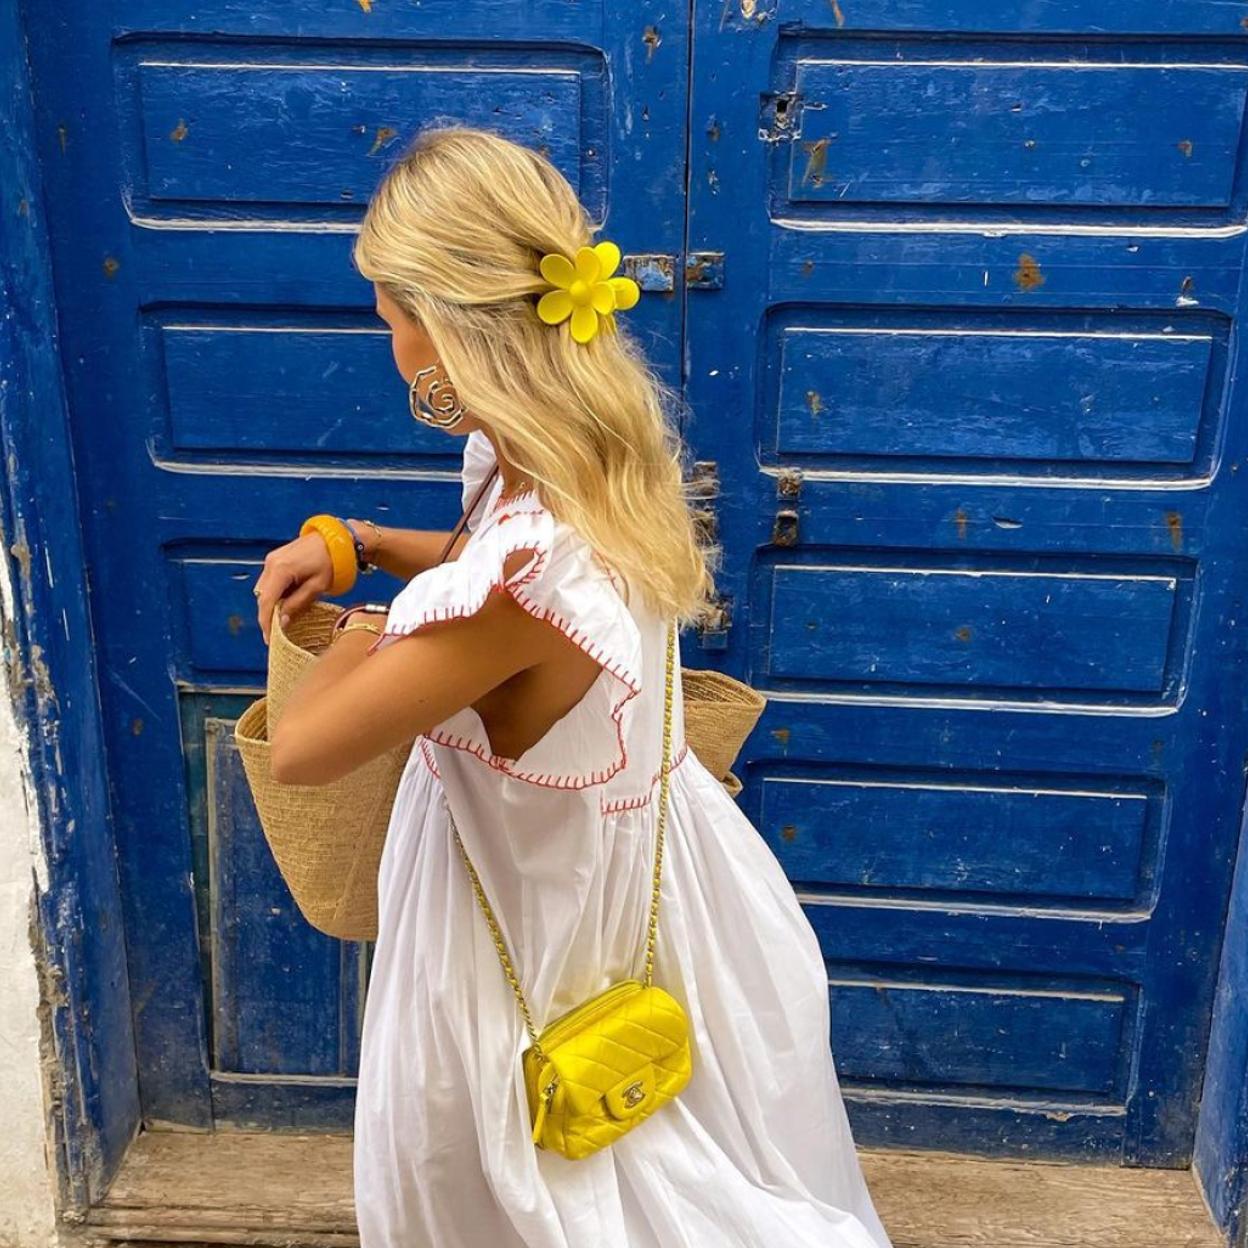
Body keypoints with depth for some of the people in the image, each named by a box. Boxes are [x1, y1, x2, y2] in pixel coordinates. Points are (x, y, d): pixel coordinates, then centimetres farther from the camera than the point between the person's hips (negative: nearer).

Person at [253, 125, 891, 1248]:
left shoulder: (515, 577, -38)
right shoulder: (597, 454, -10)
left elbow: (301, 751, -26)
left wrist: (359, 642, -7)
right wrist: (359, 546, 2)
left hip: (565, 931, -8)